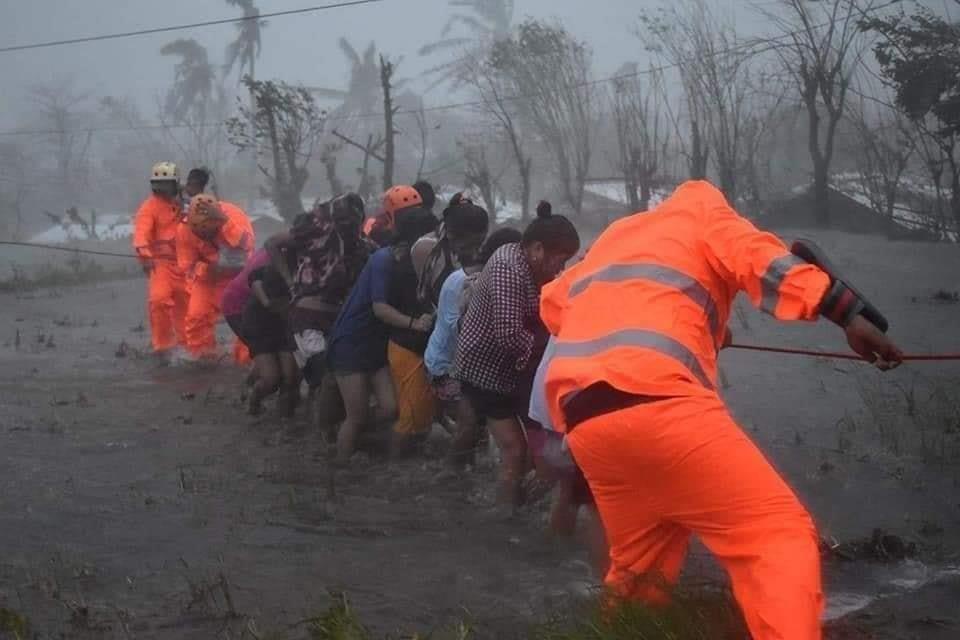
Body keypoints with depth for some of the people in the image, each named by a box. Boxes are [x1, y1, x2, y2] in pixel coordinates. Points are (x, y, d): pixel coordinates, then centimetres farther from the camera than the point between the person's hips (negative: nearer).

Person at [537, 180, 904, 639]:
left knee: (639, 560, 26)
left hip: (582, 416, 7)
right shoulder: (705, 216, 19)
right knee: (779, 531, -8)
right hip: (653, 398, -7)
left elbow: (553, 304, 44)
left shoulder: (618, 235, 36)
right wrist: (847, 313, -13)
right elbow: (761, 260, -2)